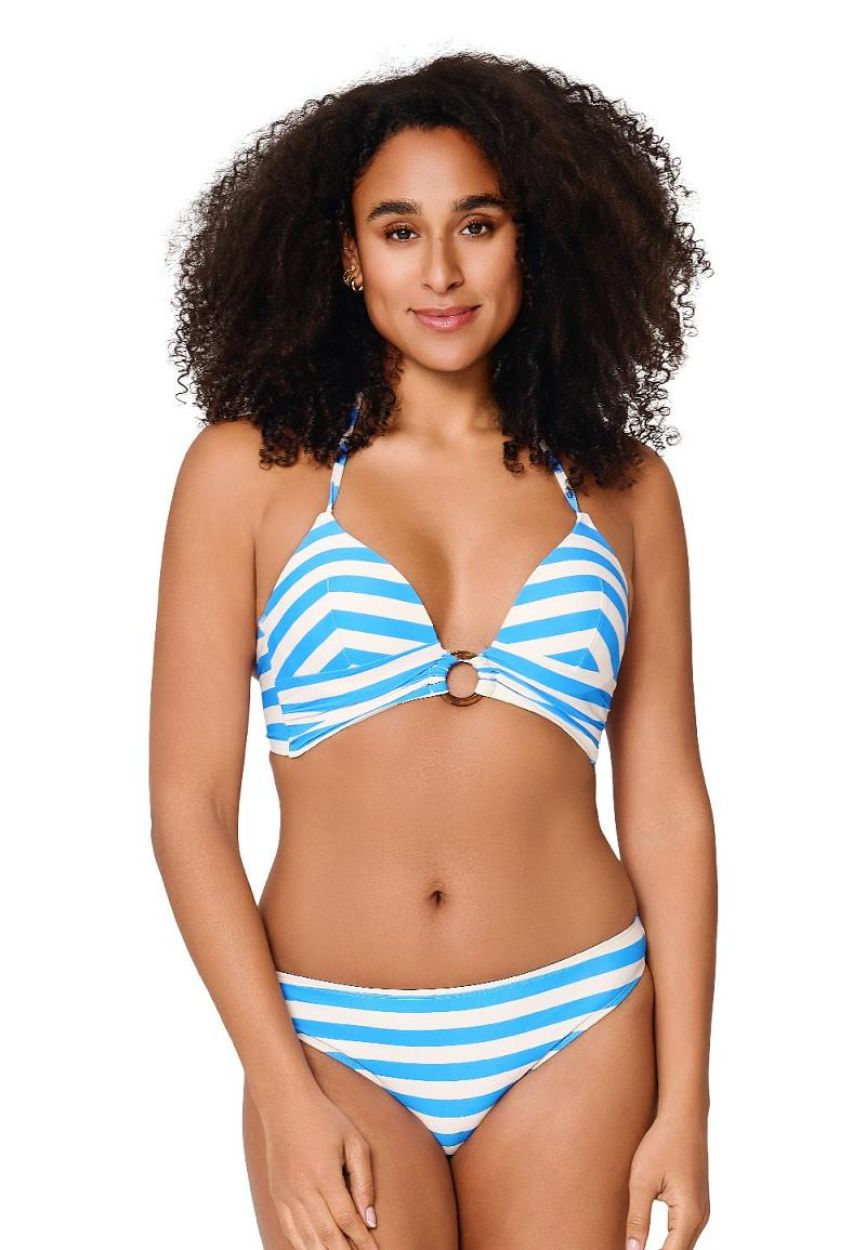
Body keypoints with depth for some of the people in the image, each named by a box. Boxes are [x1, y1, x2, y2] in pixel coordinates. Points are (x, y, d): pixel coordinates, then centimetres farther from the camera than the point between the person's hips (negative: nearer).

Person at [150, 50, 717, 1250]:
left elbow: (666, 803, 4)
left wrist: (684, 1099, -1)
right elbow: (188, 800, -4)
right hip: (334, 1039, -1)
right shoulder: (249, 472, -2)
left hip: (576, 1026, 2)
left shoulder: (619, 486, 4)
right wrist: (282, 1093, -9)